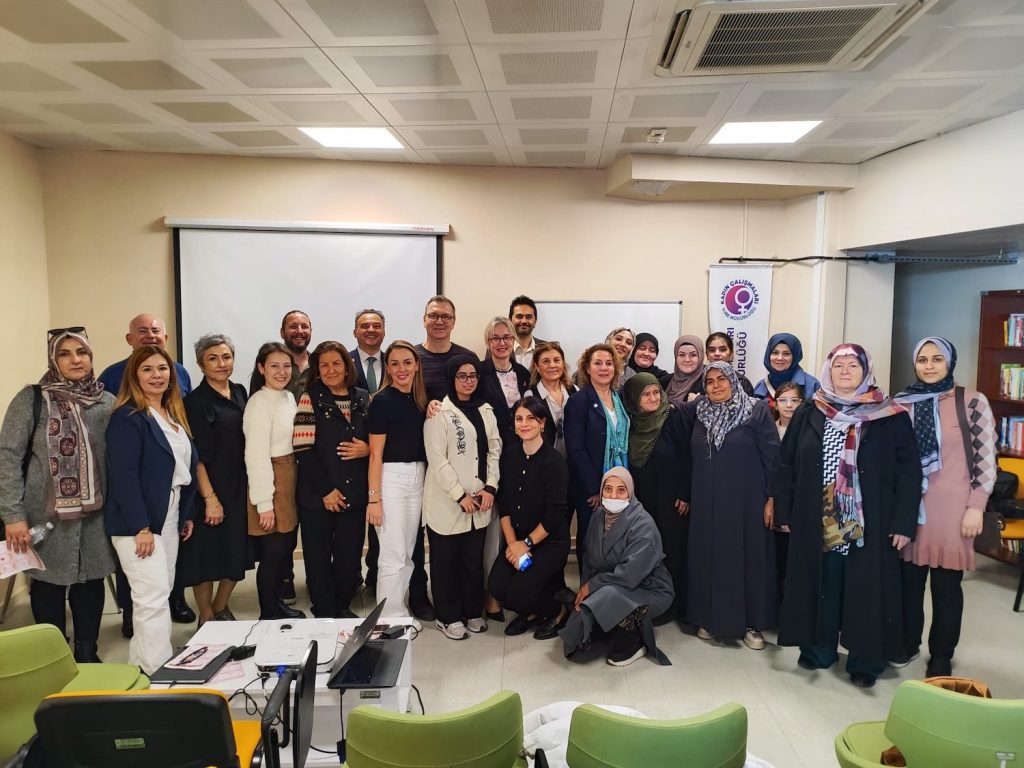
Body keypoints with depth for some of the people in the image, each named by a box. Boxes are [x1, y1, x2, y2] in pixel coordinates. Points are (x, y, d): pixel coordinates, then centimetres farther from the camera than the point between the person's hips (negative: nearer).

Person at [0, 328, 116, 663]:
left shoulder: (107, 402, 2)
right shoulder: (31, 399, -6)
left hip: (95, 515, 3)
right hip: (47, 516, -2)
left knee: (90, 581, 11)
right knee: (48, 583, 9)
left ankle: (87, 655, 27)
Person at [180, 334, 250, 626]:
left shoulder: (240, 392, 7)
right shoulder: (196, 401, -11)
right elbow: (196, 456, -14)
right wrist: (210, 498, -18)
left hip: (240, 487, 6)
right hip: (210, 490, -6)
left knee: (237, 553, 14)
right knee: (208, 554, 5)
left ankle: (221, 609, 34)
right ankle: (206, 620, 22)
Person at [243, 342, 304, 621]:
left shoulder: (289, 398, 10)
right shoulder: (259, 402, -15)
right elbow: (256, 455, -18)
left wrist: (295, 485, 12)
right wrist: (264, 503, -18)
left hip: (291, 480, 8)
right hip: (270, 482, -8)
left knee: (287, 548, 15)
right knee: (273, 553, 2)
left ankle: (278, 603, 31)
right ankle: (268, 615, 18)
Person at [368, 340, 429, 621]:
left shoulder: (420, 400, 9)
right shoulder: (382, 401, -10)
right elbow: (376, 454, -12)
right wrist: (374, 498, -14)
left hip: (418, 477, 7)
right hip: (391, 478, -7)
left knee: (408, 552, 14)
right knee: (394, 554, -1)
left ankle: (401, 611, 28)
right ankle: (391, 617, 13)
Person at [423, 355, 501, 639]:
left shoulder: (486, 411, 11)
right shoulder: (439, 412, -8)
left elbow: (494, 450, 9)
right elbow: (437, 459, -13)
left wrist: (490, 487, -4)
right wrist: (460, 495, -14)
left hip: (479, 502, 5)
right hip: (448, 502, -5)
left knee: (474, 559, 12)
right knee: (446, 560, 6)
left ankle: (473, 611, 27)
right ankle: (449, 617, 20)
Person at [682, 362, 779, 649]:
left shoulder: (757, 411, -7)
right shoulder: (697, 411, 4)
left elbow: (773, 455, -8)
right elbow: (688, 454, 12)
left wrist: (771, 497, -10)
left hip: (746, 500, -3)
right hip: (706, 502, 3)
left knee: (748, 557, 4)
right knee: (709, 557, 9)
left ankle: (752, 623, 16)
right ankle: (709, 618, 22)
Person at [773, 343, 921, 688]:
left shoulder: (891, 416, -1)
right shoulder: (809, 413, 5)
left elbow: (909, 471, -3)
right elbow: (786, 464, 6)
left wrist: (904, 522, -7)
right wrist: (785, 512, 3)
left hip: (870, 524, -2)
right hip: (816, 524, 2)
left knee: (865, 590, 6)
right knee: (820, 587, 11)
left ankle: (864, 661, 21)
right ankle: (818, 650, 27)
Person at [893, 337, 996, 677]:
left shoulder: (973, 402, -4)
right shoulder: (902, 403, 5)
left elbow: (986, 458, -4)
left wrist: (976, 507, -8)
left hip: (953, 505, -3)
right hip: (910, 504, 3)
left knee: (946, 582, 5)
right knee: (909, 577, 9)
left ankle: (941, 655, 21)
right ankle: (907, 642, 28)